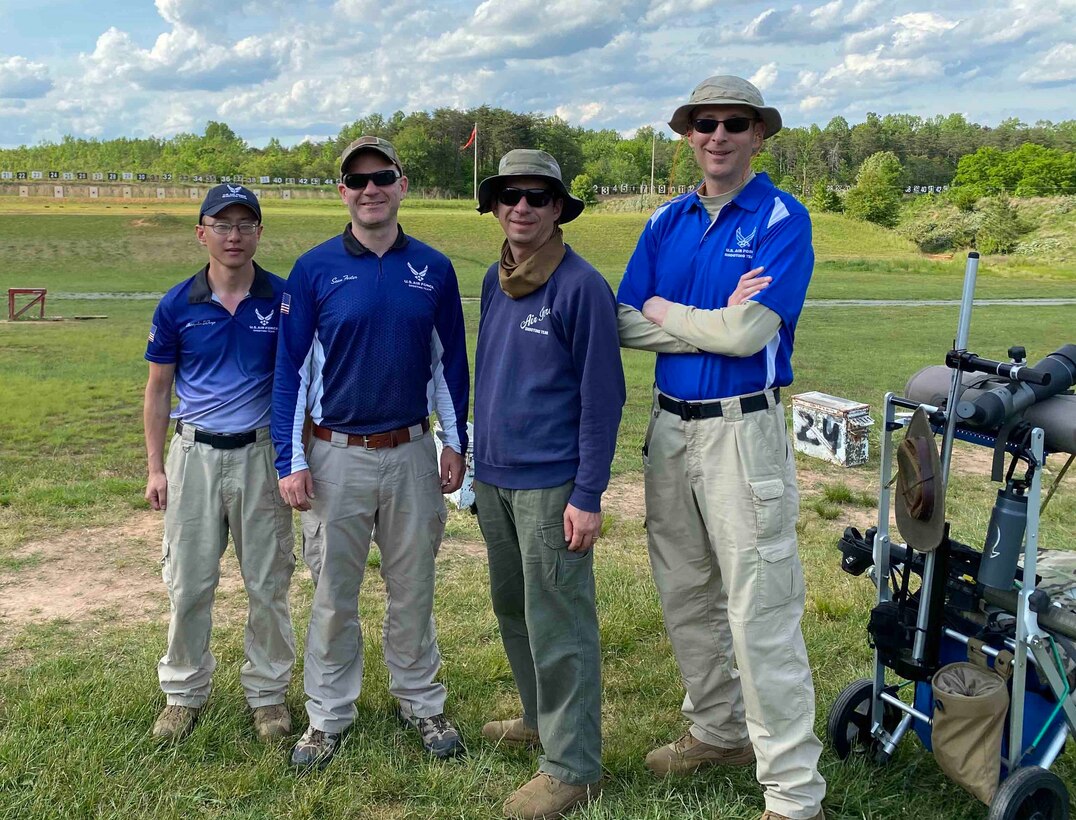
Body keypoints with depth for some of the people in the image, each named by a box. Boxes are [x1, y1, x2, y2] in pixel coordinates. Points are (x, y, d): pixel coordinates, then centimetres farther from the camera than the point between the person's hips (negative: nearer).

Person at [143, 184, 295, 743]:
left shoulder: (284, 300, -3)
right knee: (188, 583, 7)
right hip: (195, 454, 1)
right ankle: (184, 692, 26)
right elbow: (158, 389, 7)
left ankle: (268, 692, 23)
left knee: (268, 583, 8)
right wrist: (155, 467, 3)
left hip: (261, 453, -1)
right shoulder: (176, 306, 0)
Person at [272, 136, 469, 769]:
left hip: (412, 454, 2)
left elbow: (450, 362, 9)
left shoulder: (434, 269, 2)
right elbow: (291, 369, -3)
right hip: (337, 455, -1)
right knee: (335, 592, 9)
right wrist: (292, 462, -7)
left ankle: (422, 703, 28)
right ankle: (329, 715, 23)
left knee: (413, 587, 12)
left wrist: (456, 444, 7)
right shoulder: (315, 270, -4)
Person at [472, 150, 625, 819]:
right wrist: (476, 457, 17)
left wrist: (588, 496, -16)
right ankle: (541, 719, 39)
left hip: (551, 484, -7)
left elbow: (603, 397, -13)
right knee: (513, 608, 19)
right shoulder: (494, 280, 9)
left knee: (558, 626, 0)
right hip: (494, 476, 8)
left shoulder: (582, 286, -12)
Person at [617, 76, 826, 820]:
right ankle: (718, 731, 36)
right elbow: (627, 325, -1)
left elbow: (751, 334, -19)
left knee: (761, 615, -5)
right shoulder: (667, 222, 10)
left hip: (743, 429, -6)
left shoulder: (783, 219, -7)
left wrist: (665, 311, -5)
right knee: (687, 598, 17)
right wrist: (718, 321, -12)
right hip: (669, 427, 7)